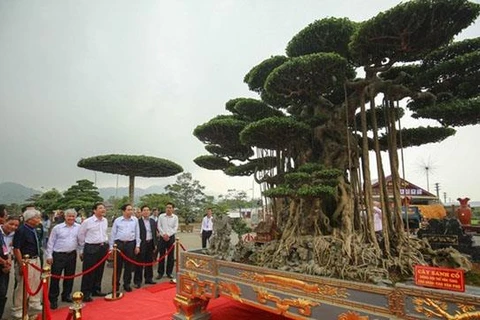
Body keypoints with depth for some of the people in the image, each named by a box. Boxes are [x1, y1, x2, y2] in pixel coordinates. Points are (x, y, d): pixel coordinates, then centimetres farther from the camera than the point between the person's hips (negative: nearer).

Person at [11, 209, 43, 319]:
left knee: (36, 283, 18)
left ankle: (35, 304, 34)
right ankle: (17, 310, 16)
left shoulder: (34, 230, 6)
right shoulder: (21, 231, -18)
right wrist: (21, 265, -20)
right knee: (23, 286, 0)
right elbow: (16, 249, -19)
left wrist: (38, 259, 17)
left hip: (36, 260, 8)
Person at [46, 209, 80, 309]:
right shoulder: (57, 228, -6)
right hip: (58, 255, -3)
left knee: (69, 277, 14)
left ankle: (66, 295, 30)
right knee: (55, 277, 2)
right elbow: (51, 242, -2)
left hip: (72, 255, 3)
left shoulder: (78, 227, 1)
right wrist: (49, 255, -4)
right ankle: (53, 299, 16)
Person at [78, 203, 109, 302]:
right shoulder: (87, 222, -11)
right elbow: (81, 236, 0)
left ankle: (96, 290, 30)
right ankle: (85, 293, 14)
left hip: (103, 247, 5)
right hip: (91, 248, -5)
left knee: (99, 271, 15)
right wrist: (82, 250, 6)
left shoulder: (105, 221, 5)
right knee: (88, 272, 2)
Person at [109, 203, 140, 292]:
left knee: (129, 265, 9)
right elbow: (113, 234, 4)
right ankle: (116, 284, 23)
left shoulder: (135, 220, 2)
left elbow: (137, 233, 5)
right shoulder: (117, 220, 0)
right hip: (119, 244, -1)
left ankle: (127, 284, 23)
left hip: (130, 244, 1)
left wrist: (137, 245, 3)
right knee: (118, 265, 7)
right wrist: (111, 246, 2)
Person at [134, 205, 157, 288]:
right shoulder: (138, 221, -8)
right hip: (141, 244, -5)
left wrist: (155, 244, 11)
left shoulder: (152, 221, 10)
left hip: (150, 243, 5)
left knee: (149, 262, 13)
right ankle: (137, 281, 12)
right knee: (140, 263, 2)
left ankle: (148, 279, 25)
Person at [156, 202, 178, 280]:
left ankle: (169, 272, 16)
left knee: (171, 256, 5)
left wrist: (168, 235, -15)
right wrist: (164, 234, -13)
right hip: (162, 237, 0)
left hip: (171, 237, 0)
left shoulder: (175, 217, 0)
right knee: (161, 255, 4)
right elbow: (159, 226, -2)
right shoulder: (161, 216, 1)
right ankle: (160, 272, 15)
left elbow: (175, 228, -4)